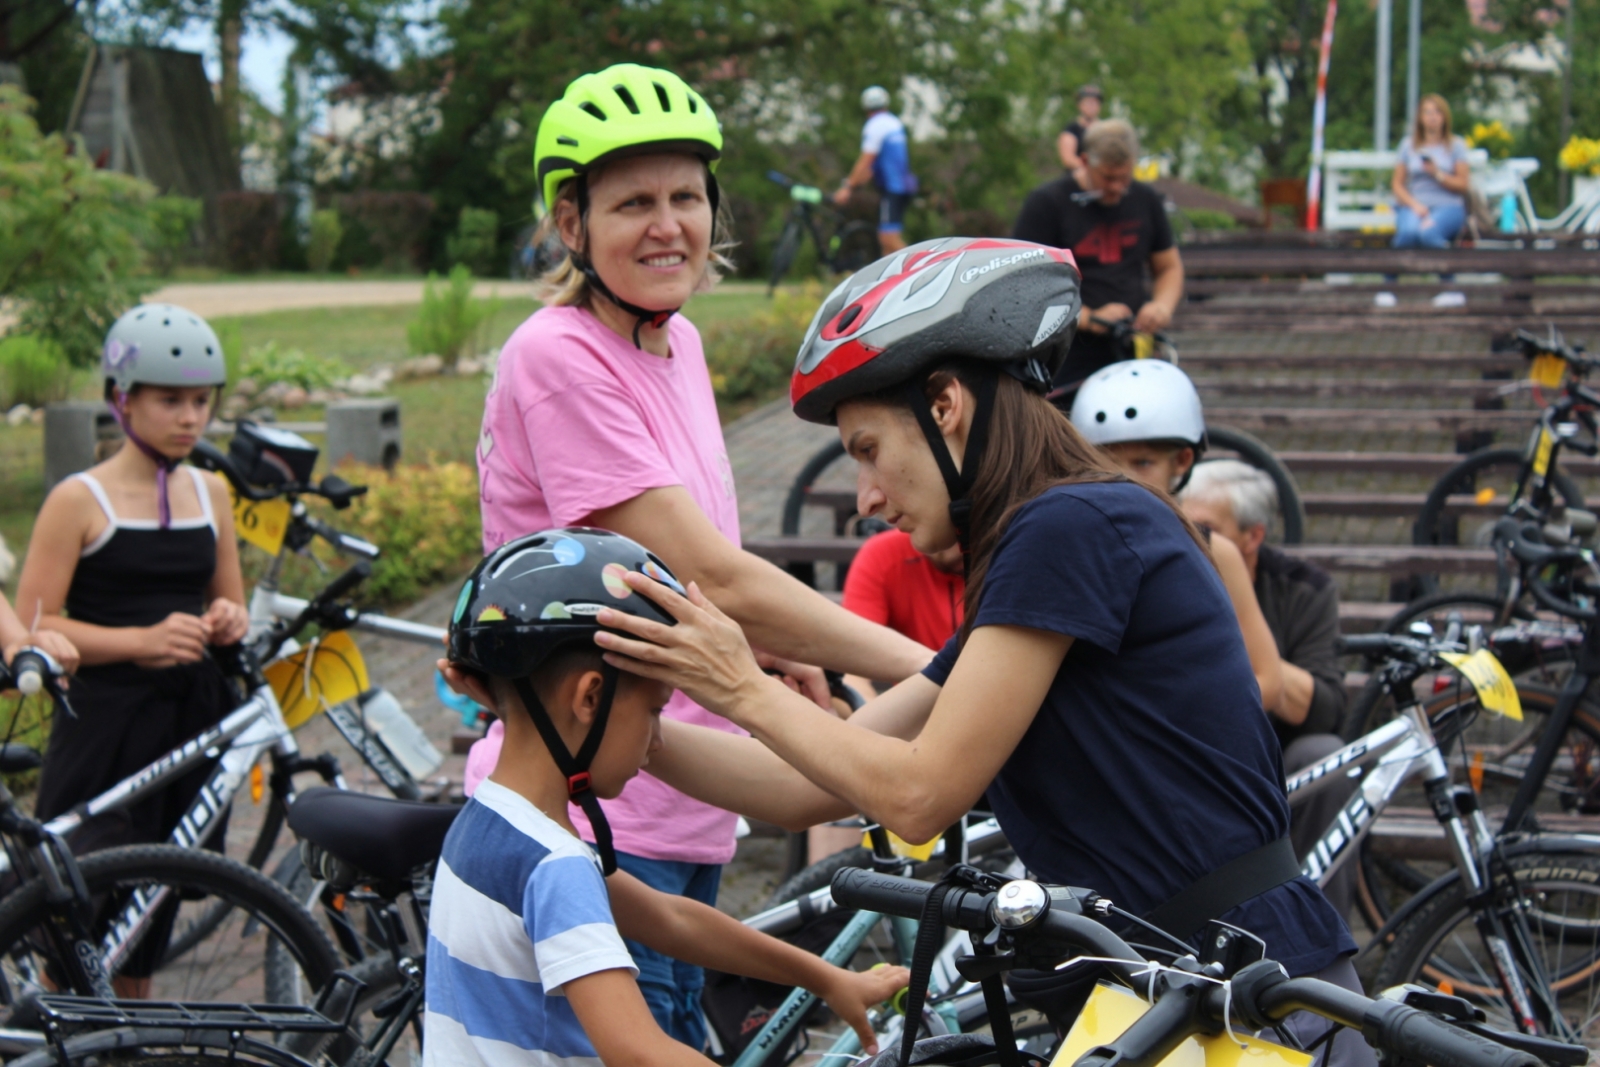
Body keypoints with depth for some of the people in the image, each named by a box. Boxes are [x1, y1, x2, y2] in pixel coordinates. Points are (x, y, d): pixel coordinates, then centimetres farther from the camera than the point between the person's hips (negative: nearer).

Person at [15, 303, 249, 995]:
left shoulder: (211, 493, 10)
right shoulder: (79, 501, -7)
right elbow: (32, 627, -11)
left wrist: (228, 622, -4)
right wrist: (141, 640, -22)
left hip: (189, 723, 5)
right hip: (104, 723, -5)